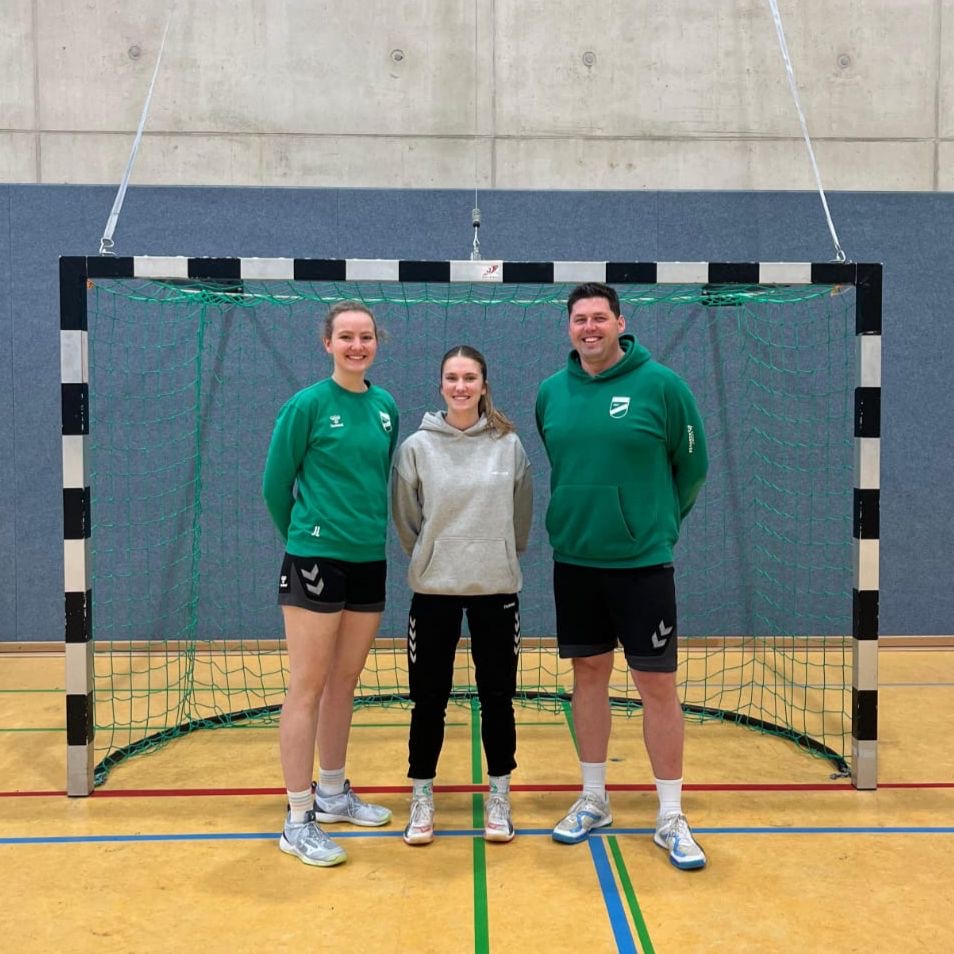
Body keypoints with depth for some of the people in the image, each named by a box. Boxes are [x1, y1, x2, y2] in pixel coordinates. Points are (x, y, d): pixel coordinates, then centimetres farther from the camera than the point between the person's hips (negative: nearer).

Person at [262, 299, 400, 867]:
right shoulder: (308, 404, -9)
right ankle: (299, 821, 9)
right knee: (308, 687, -1)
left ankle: (332, 792, 32)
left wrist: (370, 530, 13)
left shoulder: (385, 406, 7)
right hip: (316, 560, -6)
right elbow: (276, 483, -3)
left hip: (370, 560, 6)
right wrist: (303, 536, 7)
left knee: (345, 681, 16)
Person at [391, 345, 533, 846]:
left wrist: (499, 556, 10)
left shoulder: (508, 444, -1)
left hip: (496, 587, 1)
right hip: (434, 589, 0)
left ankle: (498, 796, 26)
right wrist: (431, 557, 8)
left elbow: (521, 515, 8)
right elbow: (405, 518, 4)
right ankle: (422, 797, 24)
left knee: (497, 696, 9)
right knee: (429, 698, 7)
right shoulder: (417, 447, -4)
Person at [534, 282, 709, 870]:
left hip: (643, 563, -3)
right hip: (574, 562, 4)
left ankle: (672, 817, 17)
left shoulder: (661, 384, -8)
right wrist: (575, 521, 13)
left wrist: (658, 523, 7)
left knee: (658, 684, 2)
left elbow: (693, 466, 0)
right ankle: (593, 801, 29)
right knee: (589, 675, 13)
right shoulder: (551, 392, 3)